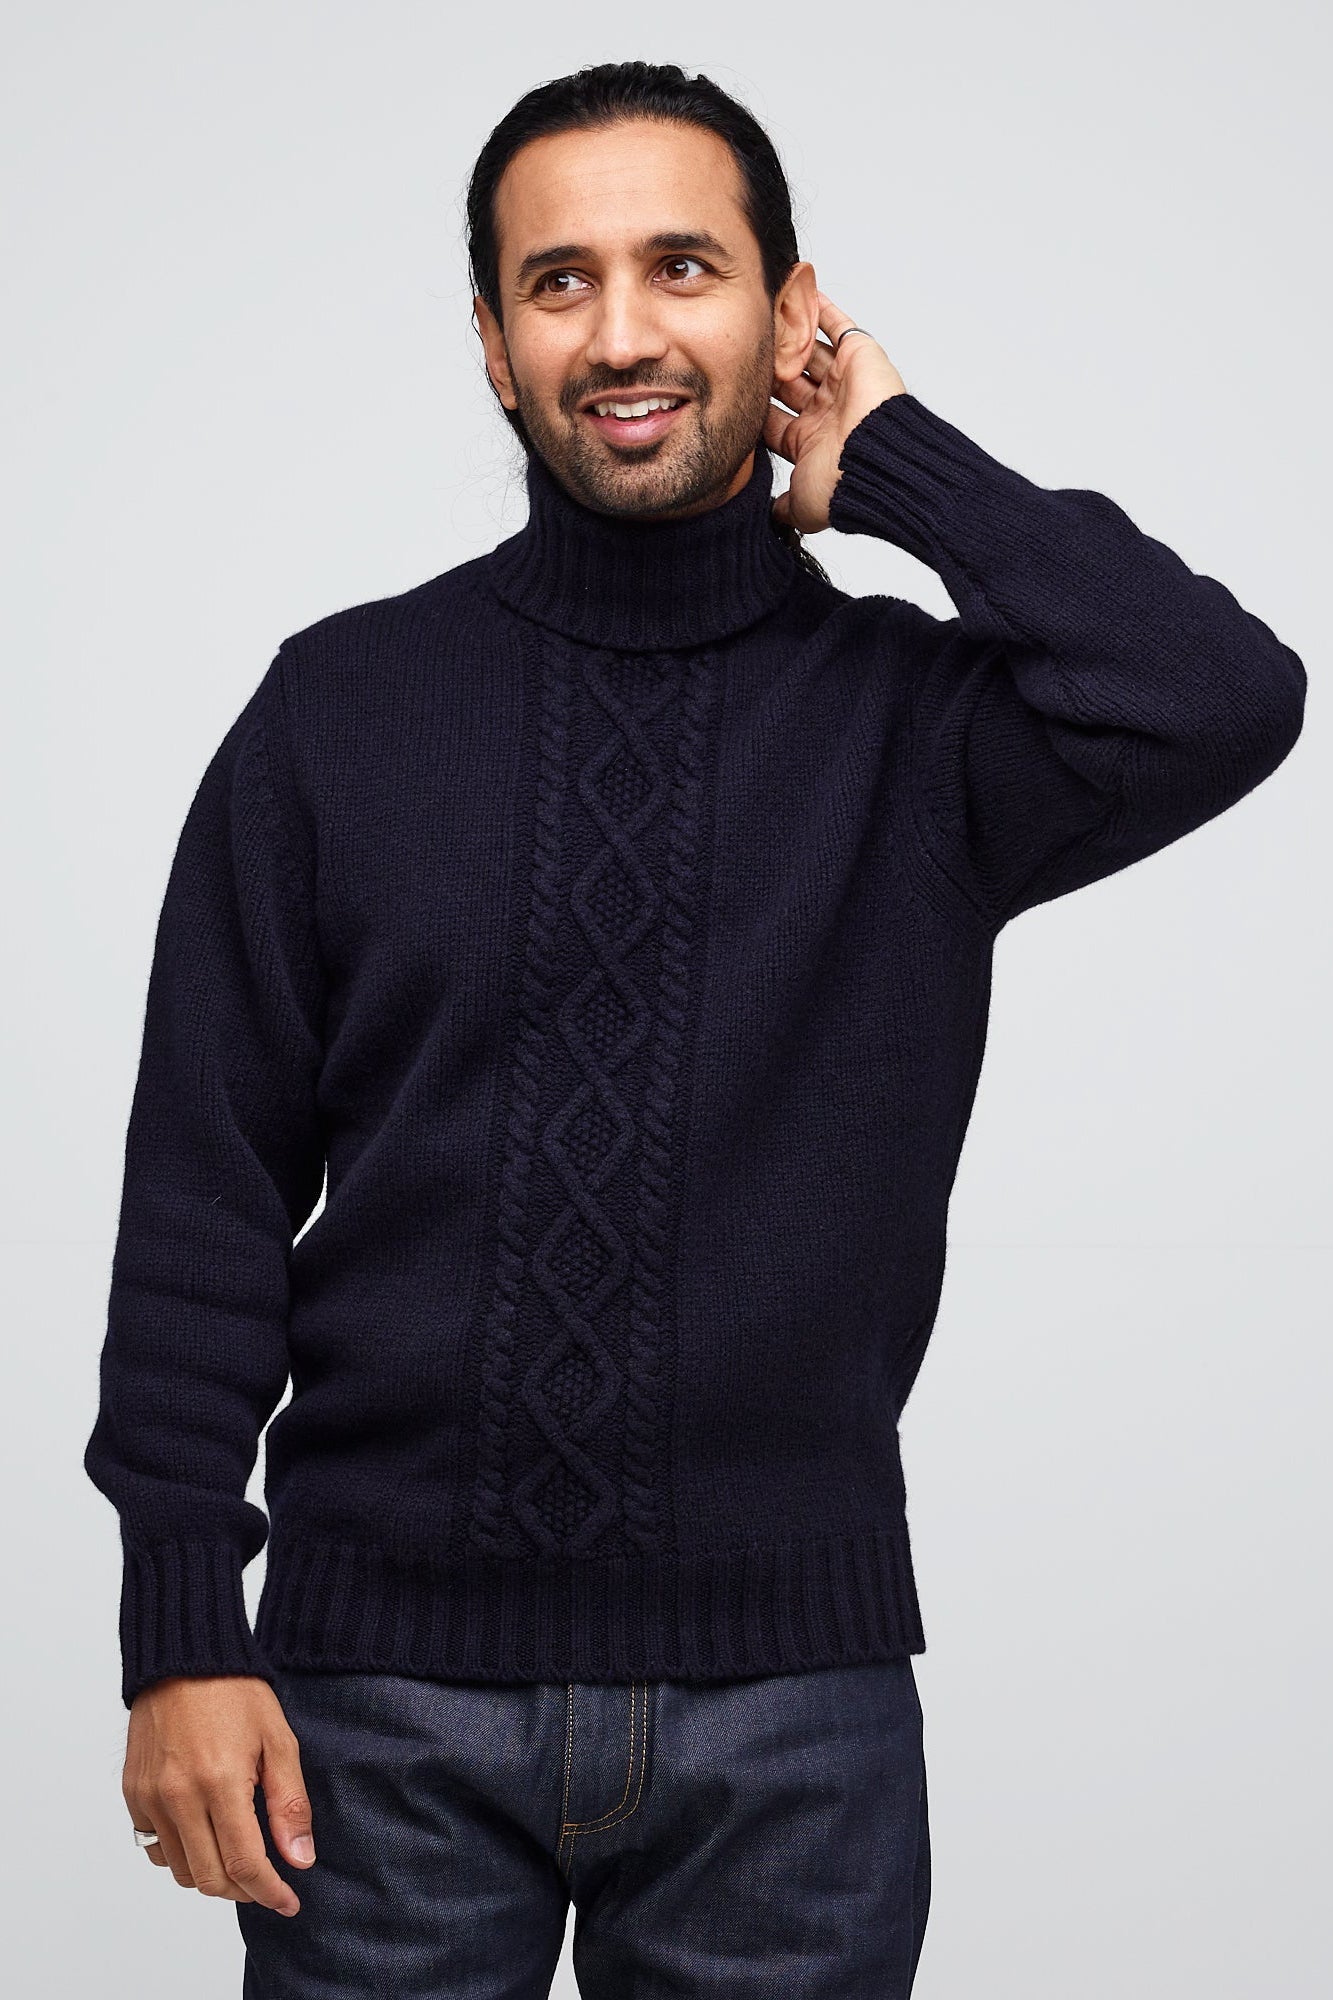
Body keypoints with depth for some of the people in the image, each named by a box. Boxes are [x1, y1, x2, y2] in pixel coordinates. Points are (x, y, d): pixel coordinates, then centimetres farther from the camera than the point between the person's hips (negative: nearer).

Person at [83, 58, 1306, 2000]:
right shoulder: (340, 708, 2)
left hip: (793, 1693, 0)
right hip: (391, 1679, 0)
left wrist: (894, 467, -8)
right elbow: (208, 1189, 1)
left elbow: (1218, 705, -21)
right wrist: (186, 1632, -5)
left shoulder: (916, 716, 1)